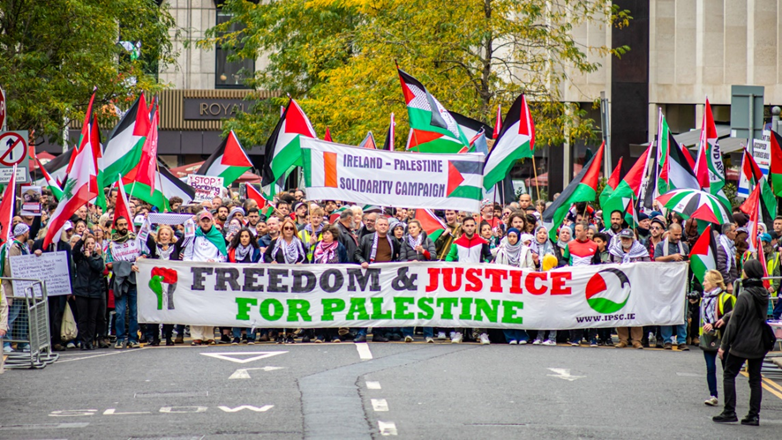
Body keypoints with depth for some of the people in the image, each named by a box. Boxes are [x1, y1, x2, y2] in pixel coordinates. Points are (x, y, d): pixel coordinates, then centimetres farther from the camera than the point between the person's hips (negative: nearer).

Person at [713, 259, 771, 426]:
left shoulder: (744, 296, -18)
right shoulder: (763, 295, 5)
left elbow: (734, 323, -15)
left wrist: (724, 346, -9)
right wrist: (725, 318, 33)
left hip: (742, 344, -6)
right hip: (759, 345, 7)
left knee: (729, 375, 5)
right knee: (755, 379, 10)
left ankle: (729, 411, 1)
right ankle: (754, 415, 9)